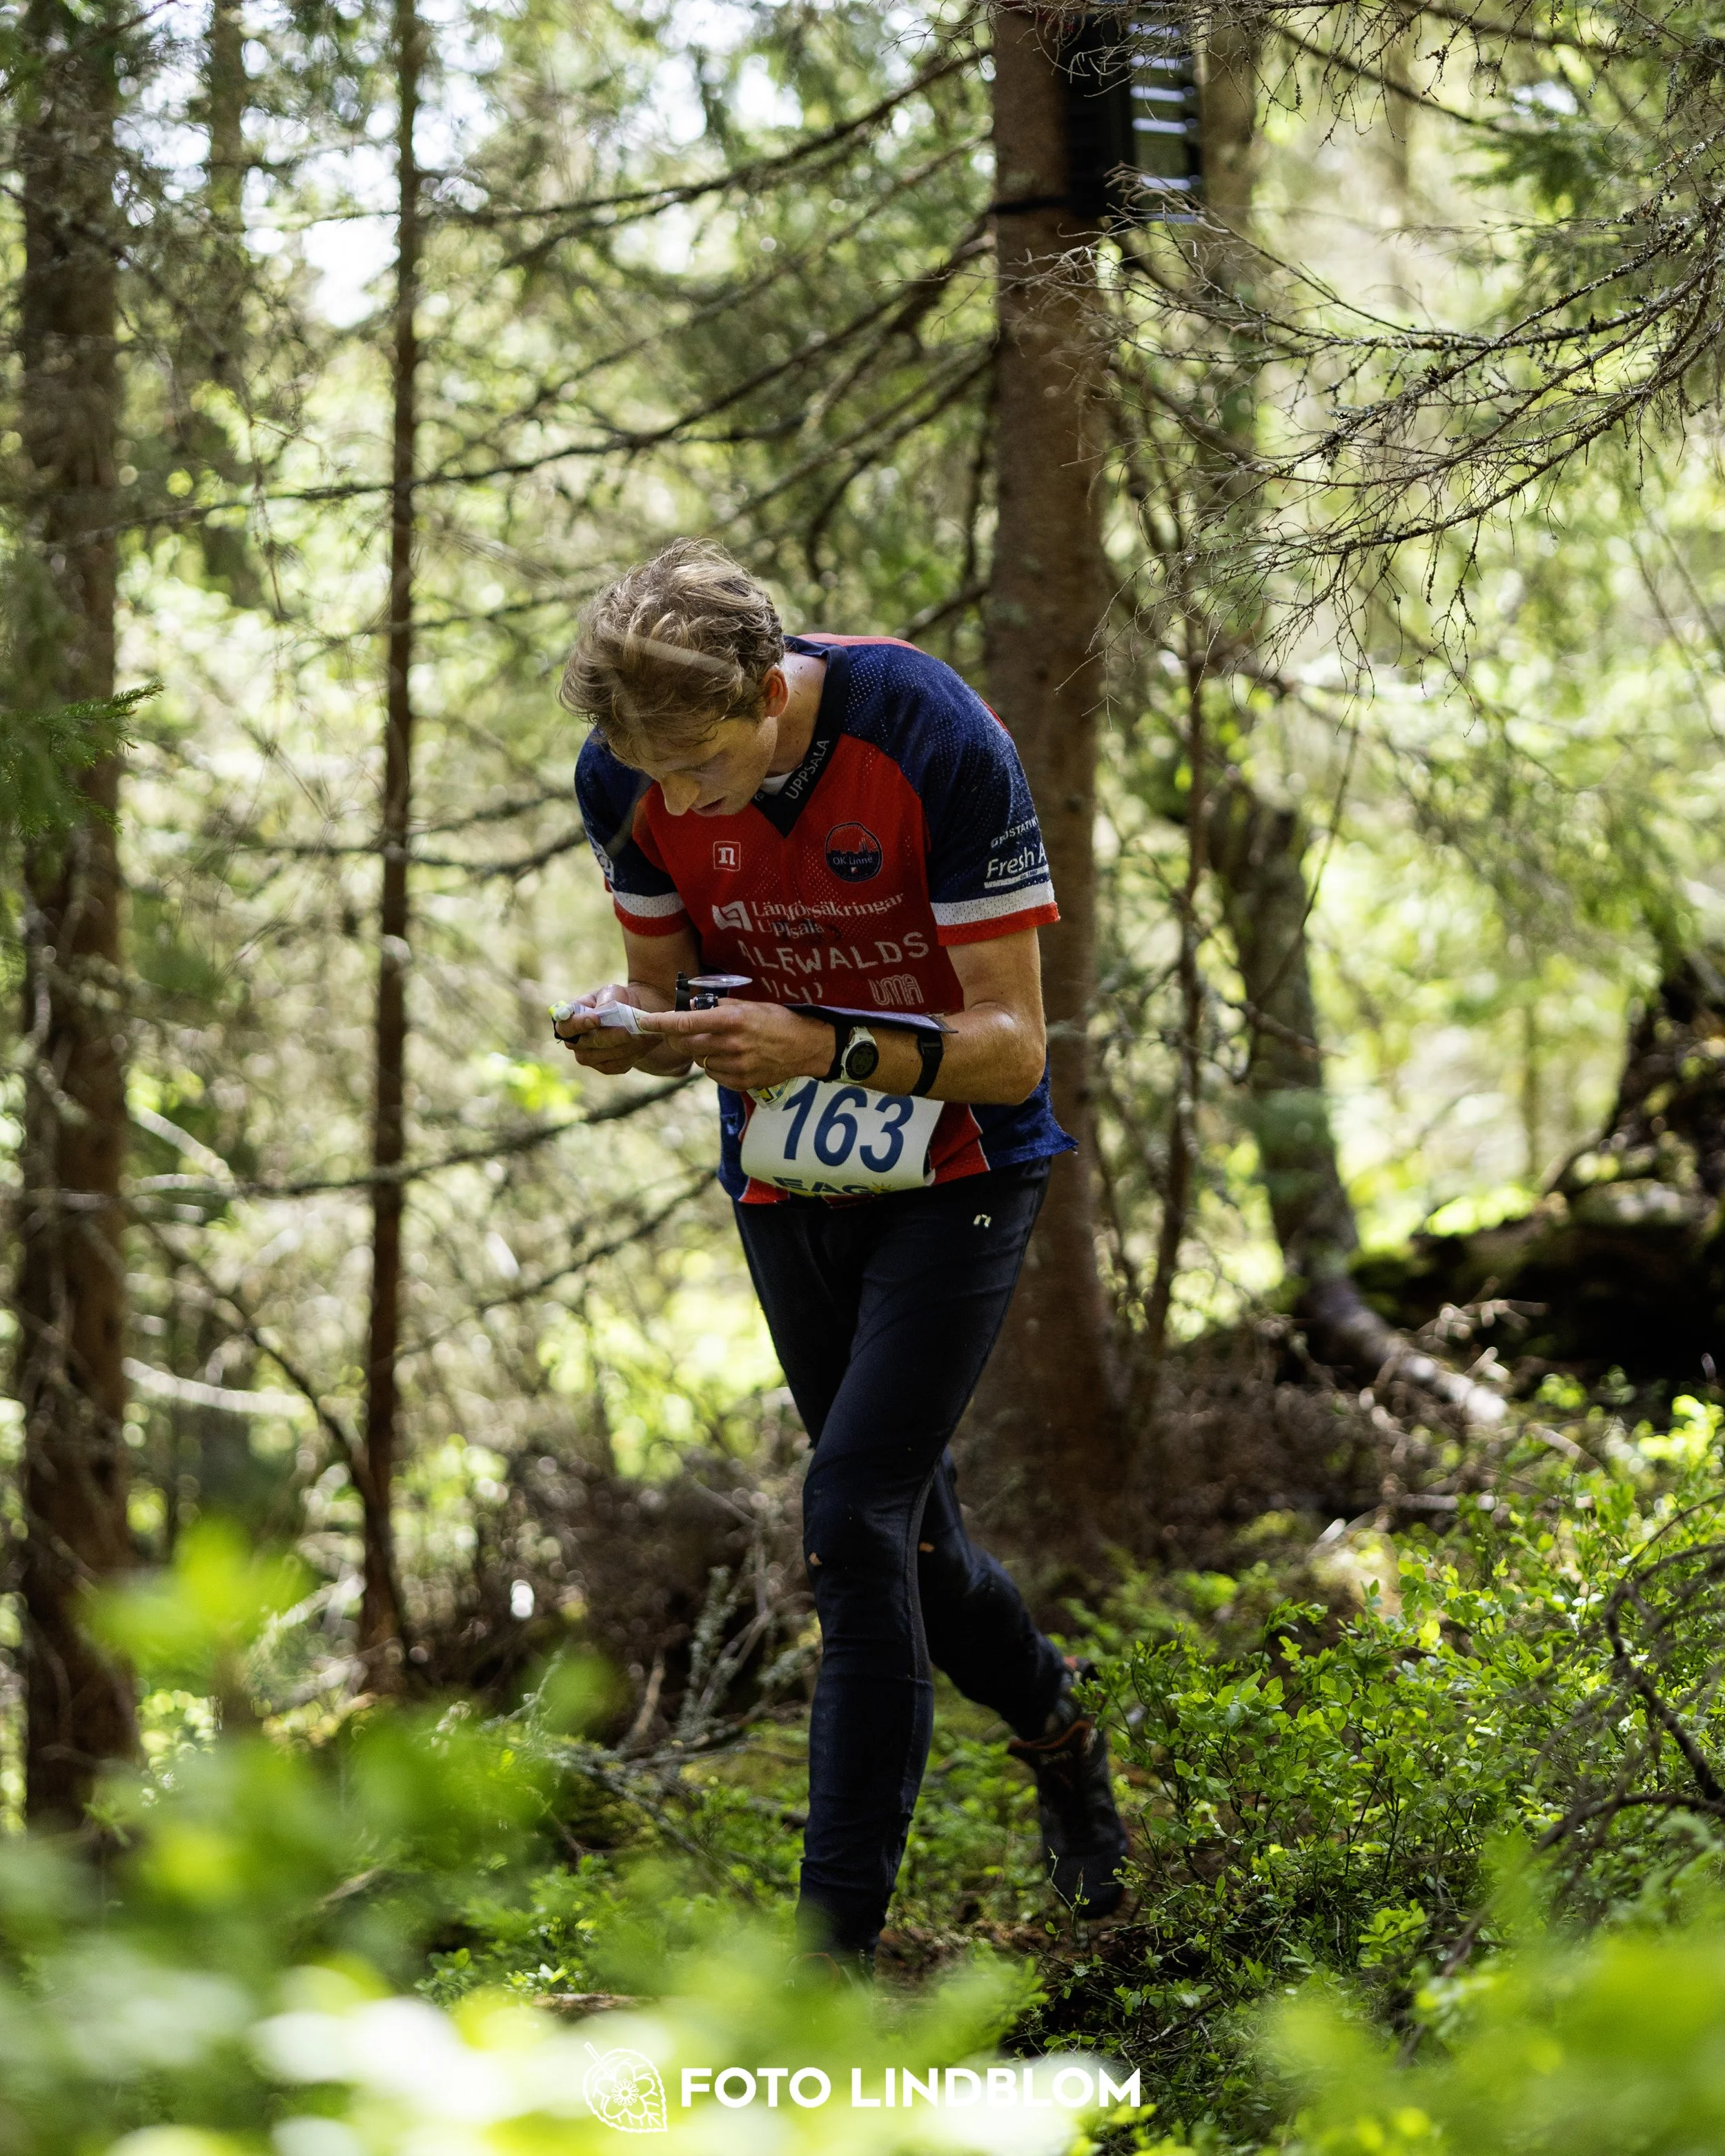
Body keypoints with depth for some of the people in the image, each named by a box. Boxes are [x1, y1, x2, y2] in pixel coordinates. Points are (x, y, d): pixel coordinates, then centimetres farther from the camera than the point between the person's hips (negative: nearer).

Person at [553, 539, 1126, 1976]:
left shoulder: (939, 746, -27)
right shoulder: (629, 777, -14)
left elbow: (1011, 1046, -24)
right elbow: (666, 985, 1)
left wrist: (821, 1046, -40)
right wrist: (631, 1031, -23)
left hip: (955, 1170, -5)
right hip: (786, 1174, 5)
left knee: (858, 1518, -15)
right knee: (901, 1529, 13)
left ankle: (841, 1931, -11)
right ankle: (1053, 1724, 43)